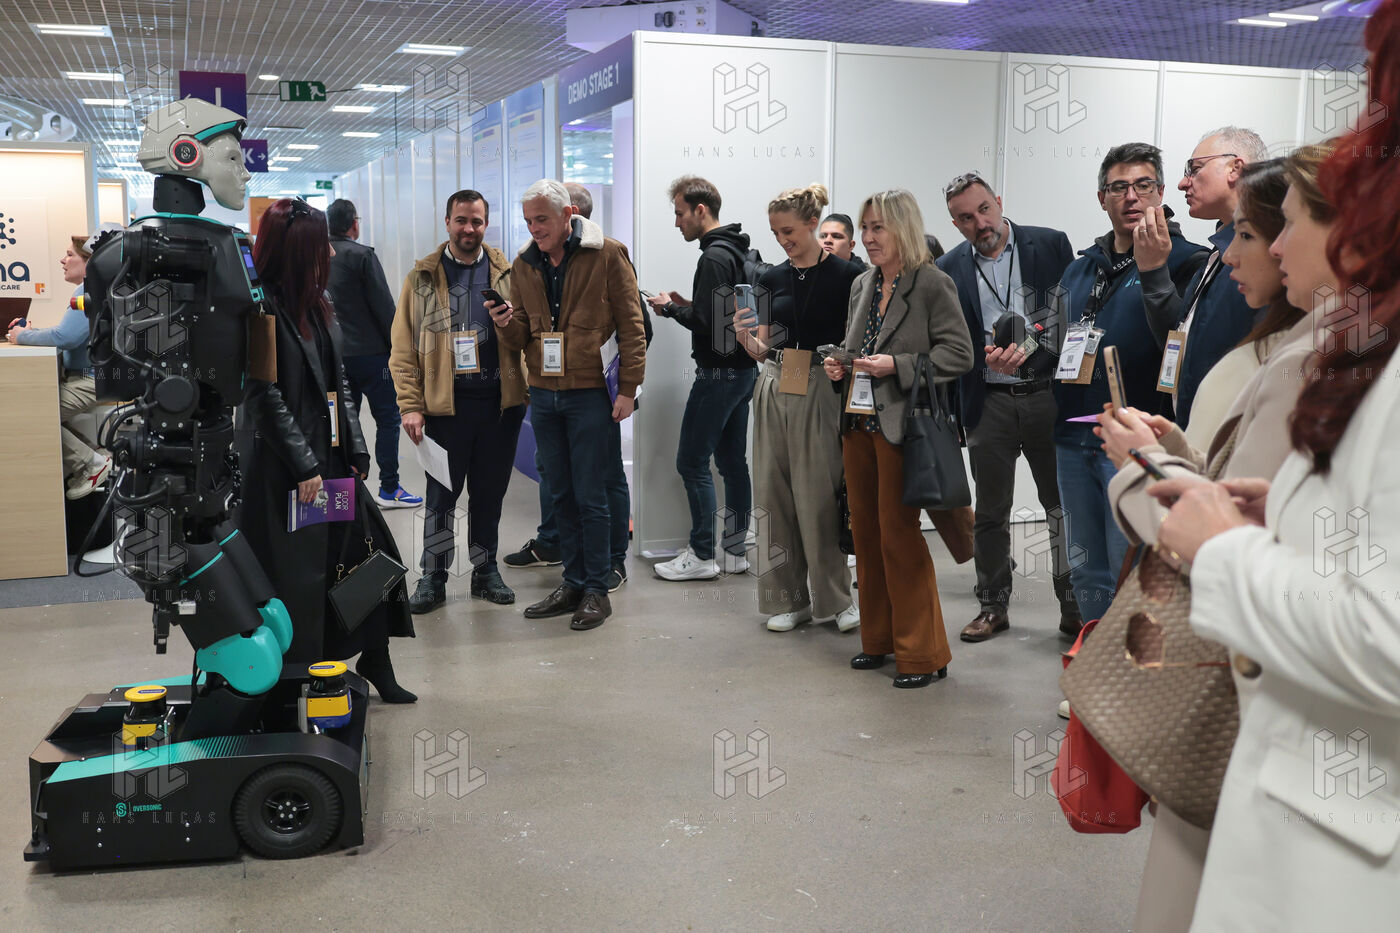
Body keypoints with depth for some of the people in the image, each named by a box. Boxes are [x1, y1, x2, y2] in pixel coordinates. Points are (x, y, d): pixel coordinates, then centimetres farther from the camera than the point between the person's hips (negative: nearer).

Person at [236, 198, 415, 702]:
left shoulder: (314, 303, 13)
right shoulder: (262, 308, -13)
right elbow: (267, 396, -17)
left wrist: (355, 449, 10)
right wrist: (304, 466, -16)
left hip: (330, 455, 8)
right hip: (283, 466, -8)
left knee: (367, 545, 7)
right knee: (296, 575, -1)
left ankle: (375, 661, 20)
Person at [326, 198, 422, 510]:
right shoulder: (362, 255, -11)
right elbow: (383, 307, -13)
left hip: (335, 353, 7)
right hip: (369, 352, -6)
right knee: (387, 417, 0)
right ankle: (389, 488, 0)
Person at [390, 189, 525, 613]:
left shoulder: (507, 273, 8)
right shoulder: (423, 276, 4)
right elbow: (403, 348, 1)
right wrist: (411, 406, -8)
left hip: (499, 401, 2)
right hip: (445, 402, -1)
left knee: (490, 491, 11)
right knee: (441, 494, 4)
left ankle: (486, 570, 25)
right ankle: (433, 577, 16)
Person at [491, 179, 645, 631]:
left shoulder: (607, 255, -6)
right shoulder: (523, 266, 9)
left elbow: (631, 325, -5)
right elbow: (520, 339, 12)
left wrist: (627, 388, -10)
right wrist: (507, 323, -11)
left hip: (589, 394, -5)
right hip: (543, 395, 5)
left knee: (590, 497, -1)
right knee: (562, 494, 12)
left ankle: (596, 590, 9)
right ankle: (573, 583, 23)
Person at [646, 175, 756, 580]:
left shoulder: (713, 257, -16)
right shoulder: (741, 252, 14)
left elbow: (707, 323, -22)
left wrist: (671, 308, -6)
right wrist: (688, 306, 12)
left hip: (718, 374, -10)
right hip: (744, 369, 10)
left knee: (692, 461, -3)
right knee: (732, 460, 12)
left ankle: (702, 555, 1)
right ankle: (735, 550, 18)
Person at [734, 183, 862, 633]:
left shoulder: (845, 275, -4)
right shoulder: (772, 278, 10)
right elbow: (763, 349, 11)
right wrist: (744, 337, -8)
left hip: (819, 392, -5)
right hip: (774, 390, 5)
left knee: (817, 496, -3)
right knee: (774, 492, 6)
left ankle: (836, 597, 13)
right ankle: (787, 598, 16)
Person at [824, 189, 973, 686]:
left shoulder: (932, 283, -8)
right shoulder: (861, 285, 13)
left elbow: (959, 354, -12)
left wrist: (898, 366, -20)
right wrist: (839, 366, 4)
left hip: (901, 426, -7)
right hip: (858, 424, 7)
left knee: (899, 536, -5)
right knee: (866, 532, 12)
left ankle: (923, 653, 7)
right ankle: (878, 639, 26)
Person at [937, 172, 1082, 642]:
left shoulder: (1050, 245, 2)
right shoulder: (949, 270, 4)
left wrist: (1042, 338, -9)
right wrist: (987, 357, -9)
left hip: (1047, 394, -1)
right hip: (990, 404, 1)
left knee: (1064, 505, 5)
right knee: (990, 513, 10)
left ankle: (1074, 607, 16)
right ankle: (993, 606, 23)